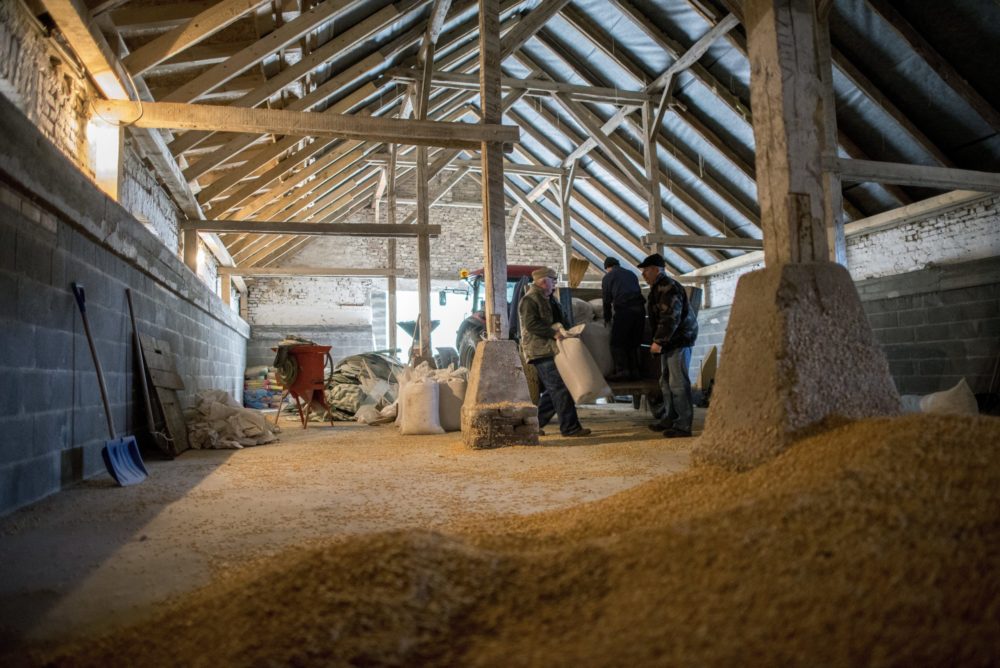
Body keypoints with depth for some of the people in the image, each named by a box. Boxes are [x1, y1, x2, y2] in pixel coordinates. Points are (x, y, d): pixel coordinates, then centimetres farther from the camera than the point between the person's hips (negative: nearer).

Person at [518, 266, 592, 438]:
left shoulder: (548, 299, 21)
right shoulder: (530, 300, -10)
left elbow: (558, 320, 31)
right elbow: (531, 324, -20)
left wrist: (564, 330, 14)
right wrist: (554, 333, -22)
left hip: (551, 350, 10)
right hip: (540, 351, -10)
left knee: (553, 390, 11)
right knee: (560, 389, -12)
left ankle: (534, 424, 18)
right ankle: (570, 427, -10)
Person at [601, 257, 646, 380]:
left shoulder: (607, 277, 12)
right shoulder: (631, 274, 25)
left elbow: (607, 300, 12)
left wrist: (607, 318, 22)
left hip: (623, 310, -5)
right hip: (639, 308, 5)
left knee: (617, 343, 1)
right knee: (634, 343, 12)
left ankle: (622, 371, -9)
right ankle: (634, 371, 10)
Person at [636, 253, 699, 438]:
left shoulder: (668, 287, -17)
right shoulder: (659, 288, 17)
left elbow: (670, 318, -25)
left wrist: (658, 341, -23)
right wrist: (659, 341, 20)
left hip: (679, 340, -11)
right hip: (670, 341, 11)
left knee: (678, 383, -11)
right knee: (666, 382, 16)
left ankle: (683, 426, -9)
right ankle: (667, 420, 25)